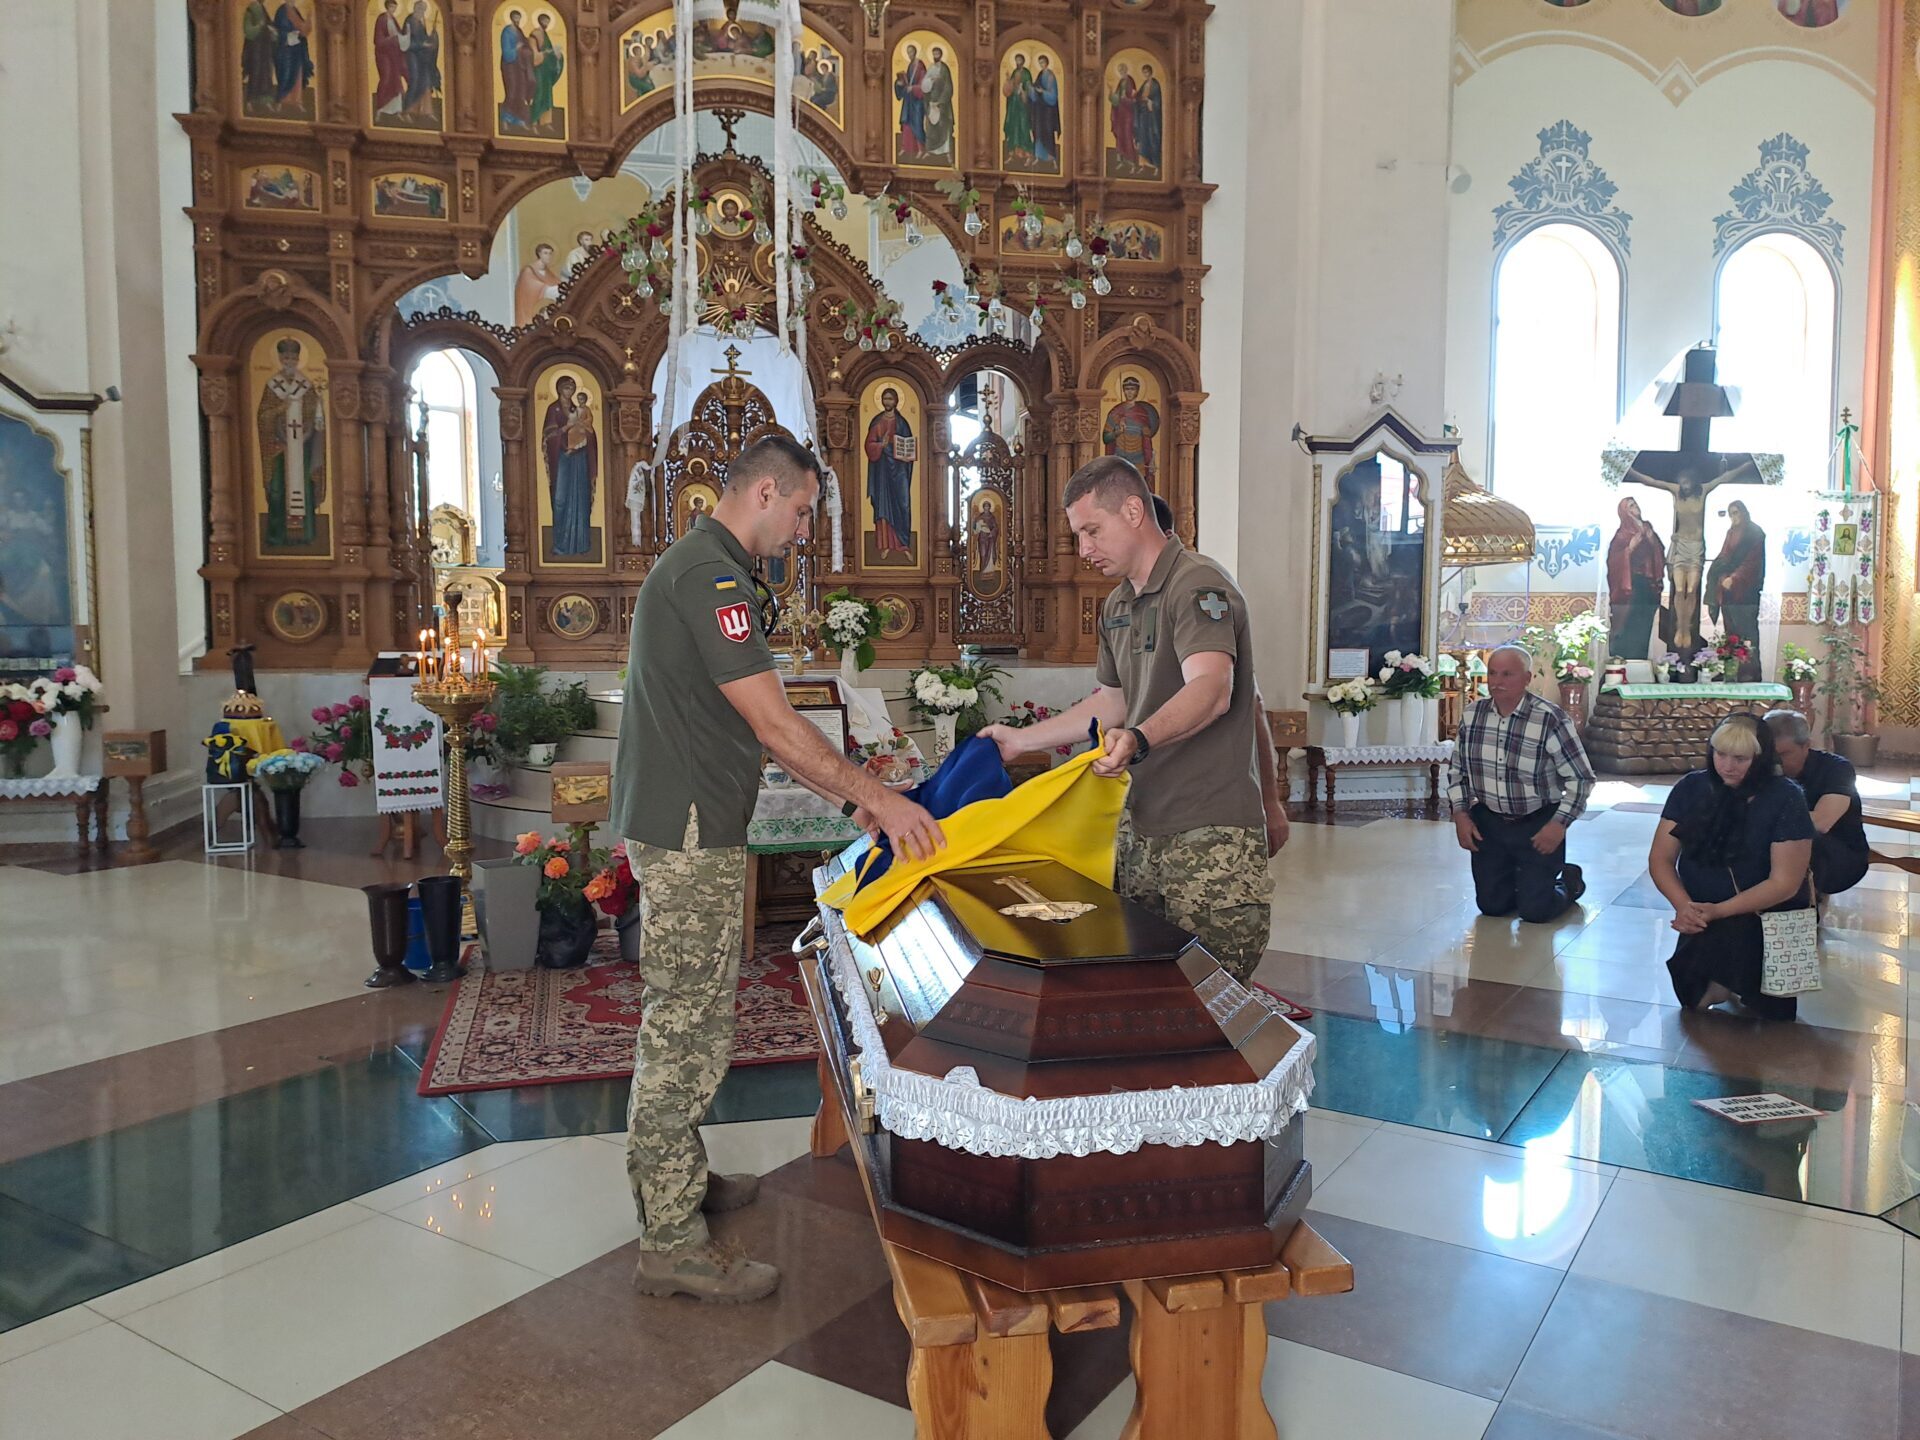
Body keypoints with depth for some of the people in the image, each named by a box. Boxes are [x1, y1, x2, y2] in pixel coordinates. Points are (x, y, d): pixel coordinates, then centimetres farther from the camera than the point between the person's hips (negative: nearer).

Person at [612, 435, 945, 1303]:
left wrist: (850, 796, 14)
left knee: (687, 1017, 19)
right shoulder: (710, 576, -18)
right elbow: (774, 725, -22)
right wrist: (877, 798, -16)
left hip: (685, 830, 11)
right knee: (685, 1027, -4)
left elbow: (753, 728, 18)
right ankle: (671, 1242, 5)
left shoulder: (699, 569, 17)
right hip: (689, 836, -11)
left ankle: (672, 1180, 33)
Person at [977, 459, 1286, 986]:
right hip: (1140, 828, 8)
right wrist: (1020, 740, 22)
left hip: (1212, 835, -8)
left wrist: (1138, 739, -43)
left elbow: (1211, 689, -27)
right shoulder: (1117, 606, 19)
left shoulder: (1198, 585, -11)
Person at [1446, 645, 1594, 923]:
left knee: (1534, 910, 0)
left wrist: (1559, 824, -17)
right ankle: (1519, 878, 41)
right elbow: (1456, 769, 8)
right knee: (1491, 905, 10)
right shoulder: (1472, 714, -5)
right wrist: (1460, 813, -1)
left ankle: (1569, 881, 32)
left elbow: (1581, 778, -13)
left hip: (1537, 824, -4)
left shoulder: (1550, 719, -19)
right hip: (1488, 822, 4)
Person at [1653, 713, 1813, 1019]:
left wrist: (1719, 912, -24)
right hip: (1702, 917, 3)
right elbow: (1661, 858, -1)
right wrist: (1684, 906, -20)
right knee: (1691, 997, -19)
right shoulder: (1692, 787, -1)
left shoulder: (1786, 799, -10)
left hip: (1767, 918, -3)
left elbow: (1784, 883, -14)